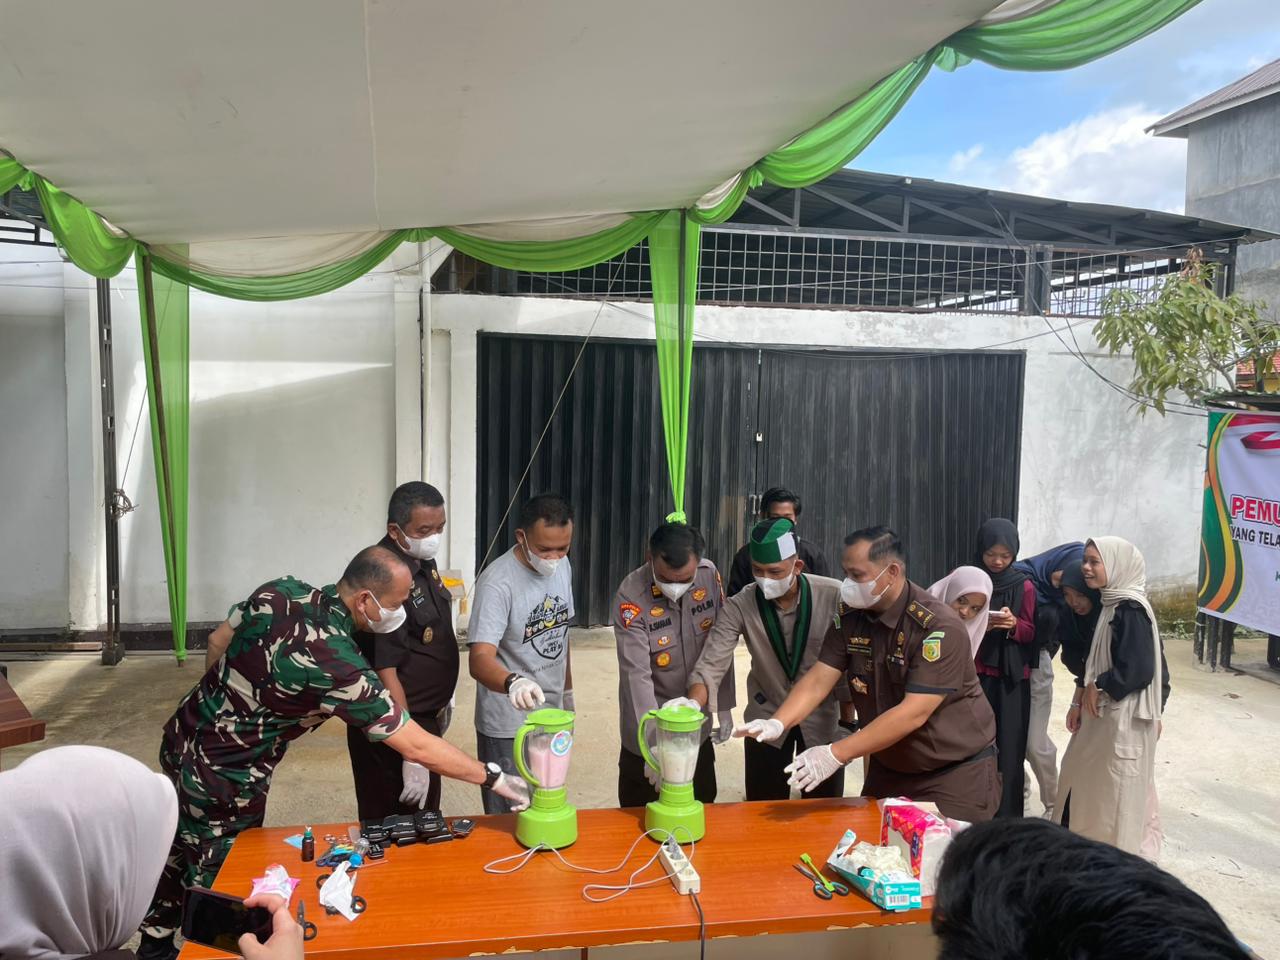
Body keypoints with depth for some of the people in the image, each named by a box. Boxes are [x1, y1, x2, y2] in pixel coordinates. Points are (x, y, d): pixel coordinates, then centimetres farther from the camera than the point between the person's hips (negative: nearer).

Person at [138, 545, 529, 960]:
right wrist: (494, 778, -18)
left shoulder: (280, 591, -10)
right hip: (223, 778, -9)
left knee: (181, 853, 29)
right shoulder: (338, 665, -29)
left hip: (184, 737, 9)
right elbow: (418, 747, -26)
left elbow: (217, 642, 7)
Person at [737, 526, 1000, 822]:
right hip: (889, 769, 5)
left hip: (957, 773, -5)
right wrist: (777, 724, -27)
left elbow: (913, 714, -30)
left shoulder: (940, 627, -25)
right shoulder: (849, 615, -6)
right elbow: (819, 679, -8)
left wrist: (836, 754, -35)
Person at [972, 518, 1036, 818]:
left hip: (1011, 677, -1)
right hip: (973, 674, 1)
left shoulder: (1024, 585, -1)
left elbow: (1030, 633, 1)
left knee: (1008, 747, -1)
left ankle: (1007, 817, 7)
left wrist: (1013, 624, -20)